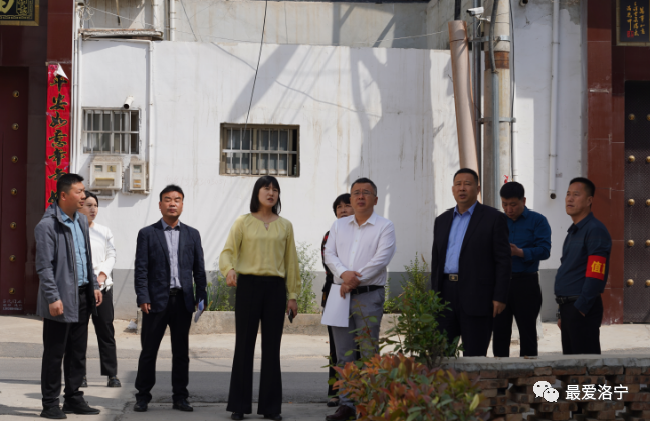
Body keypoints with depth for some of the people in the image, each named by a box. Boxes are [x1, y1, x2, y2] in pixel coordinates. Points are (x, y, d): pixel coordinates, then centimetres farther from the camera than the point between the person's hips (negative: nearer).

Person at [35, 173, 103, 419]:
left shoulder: (81, 221, 13)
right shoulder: (47, 226, -13)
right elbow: (44, 267, -15)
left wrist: (94, 286, 16)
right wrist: (53, 298, -19)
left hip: (82, 297, 8)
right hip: (61, 299, -8)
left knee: (78, 353, 13)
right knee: (54, 354, 0)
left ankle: (73, 399, 22)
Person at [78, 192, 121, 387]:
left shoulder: (104, 231, 12)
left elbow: (111, 255, 9)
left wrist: (102, 274, -7)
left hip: (102, 285, 2)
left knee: (106, 330, -1)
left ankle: (111, 374, 0)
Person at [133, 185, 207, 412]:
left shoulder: (192, 234, 12)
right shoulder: (147, 234, 3)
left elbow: (199, 268, 11)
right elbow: (141, 269, -2)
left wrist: (201, 296, 2)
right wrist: (143, 297, -11)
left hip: (183, 300, 3)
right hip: (157, 300, -2)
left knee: (181, 352, 7)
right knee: (149, 351, 2)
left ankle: (180, 397, 14)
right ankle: (143, 396, 10)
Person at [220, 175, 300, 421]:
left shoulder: (285, 226, 11)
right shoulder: (243, 223, 4)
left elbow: (291, 262, 12)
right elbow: (227, 252, -4)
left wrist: (293, 295, 9)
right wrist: (229, 270, -26)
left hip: (275, 288, 2)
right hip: (248, 284, -2)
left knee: (272, 347, 3)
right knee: (244, 345, 0)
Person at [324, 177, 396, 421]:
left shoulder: (384, 227, 1)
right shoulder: (339, 226, 15)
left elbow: (381, 259, -10)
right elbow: (329, 254, 5)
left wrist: (355, 279, -15)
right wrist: (344, 273, -14)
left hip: (369, 295, -4)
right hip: (341, 294, 4)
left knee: (368, 353, -6)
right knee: (344, 354, 5)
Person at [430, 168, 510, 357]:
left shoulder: (493, 218, 0)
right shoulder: (442, 221, 16)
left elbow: (503, 261, -4)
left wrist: (500, 297, -11)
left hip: (476, 298, -5)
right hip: (445, 295, 5)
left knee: (474, 355, -2)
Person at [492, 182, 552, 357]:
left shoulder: (537, 221, 2)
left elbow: (544, 250, -9)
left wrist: (521, 252, -23)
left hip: (526, 283, -3)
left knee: (527, 332, 1)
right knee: (500, 331, 4)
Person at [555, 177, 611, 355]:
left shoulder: (595, 231, -12)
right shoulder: (572, 232, 19)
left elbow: (595, 276, -19)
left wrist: (580, 308, -19)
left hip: (582, 310, -10)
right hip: (568, 307, 10)